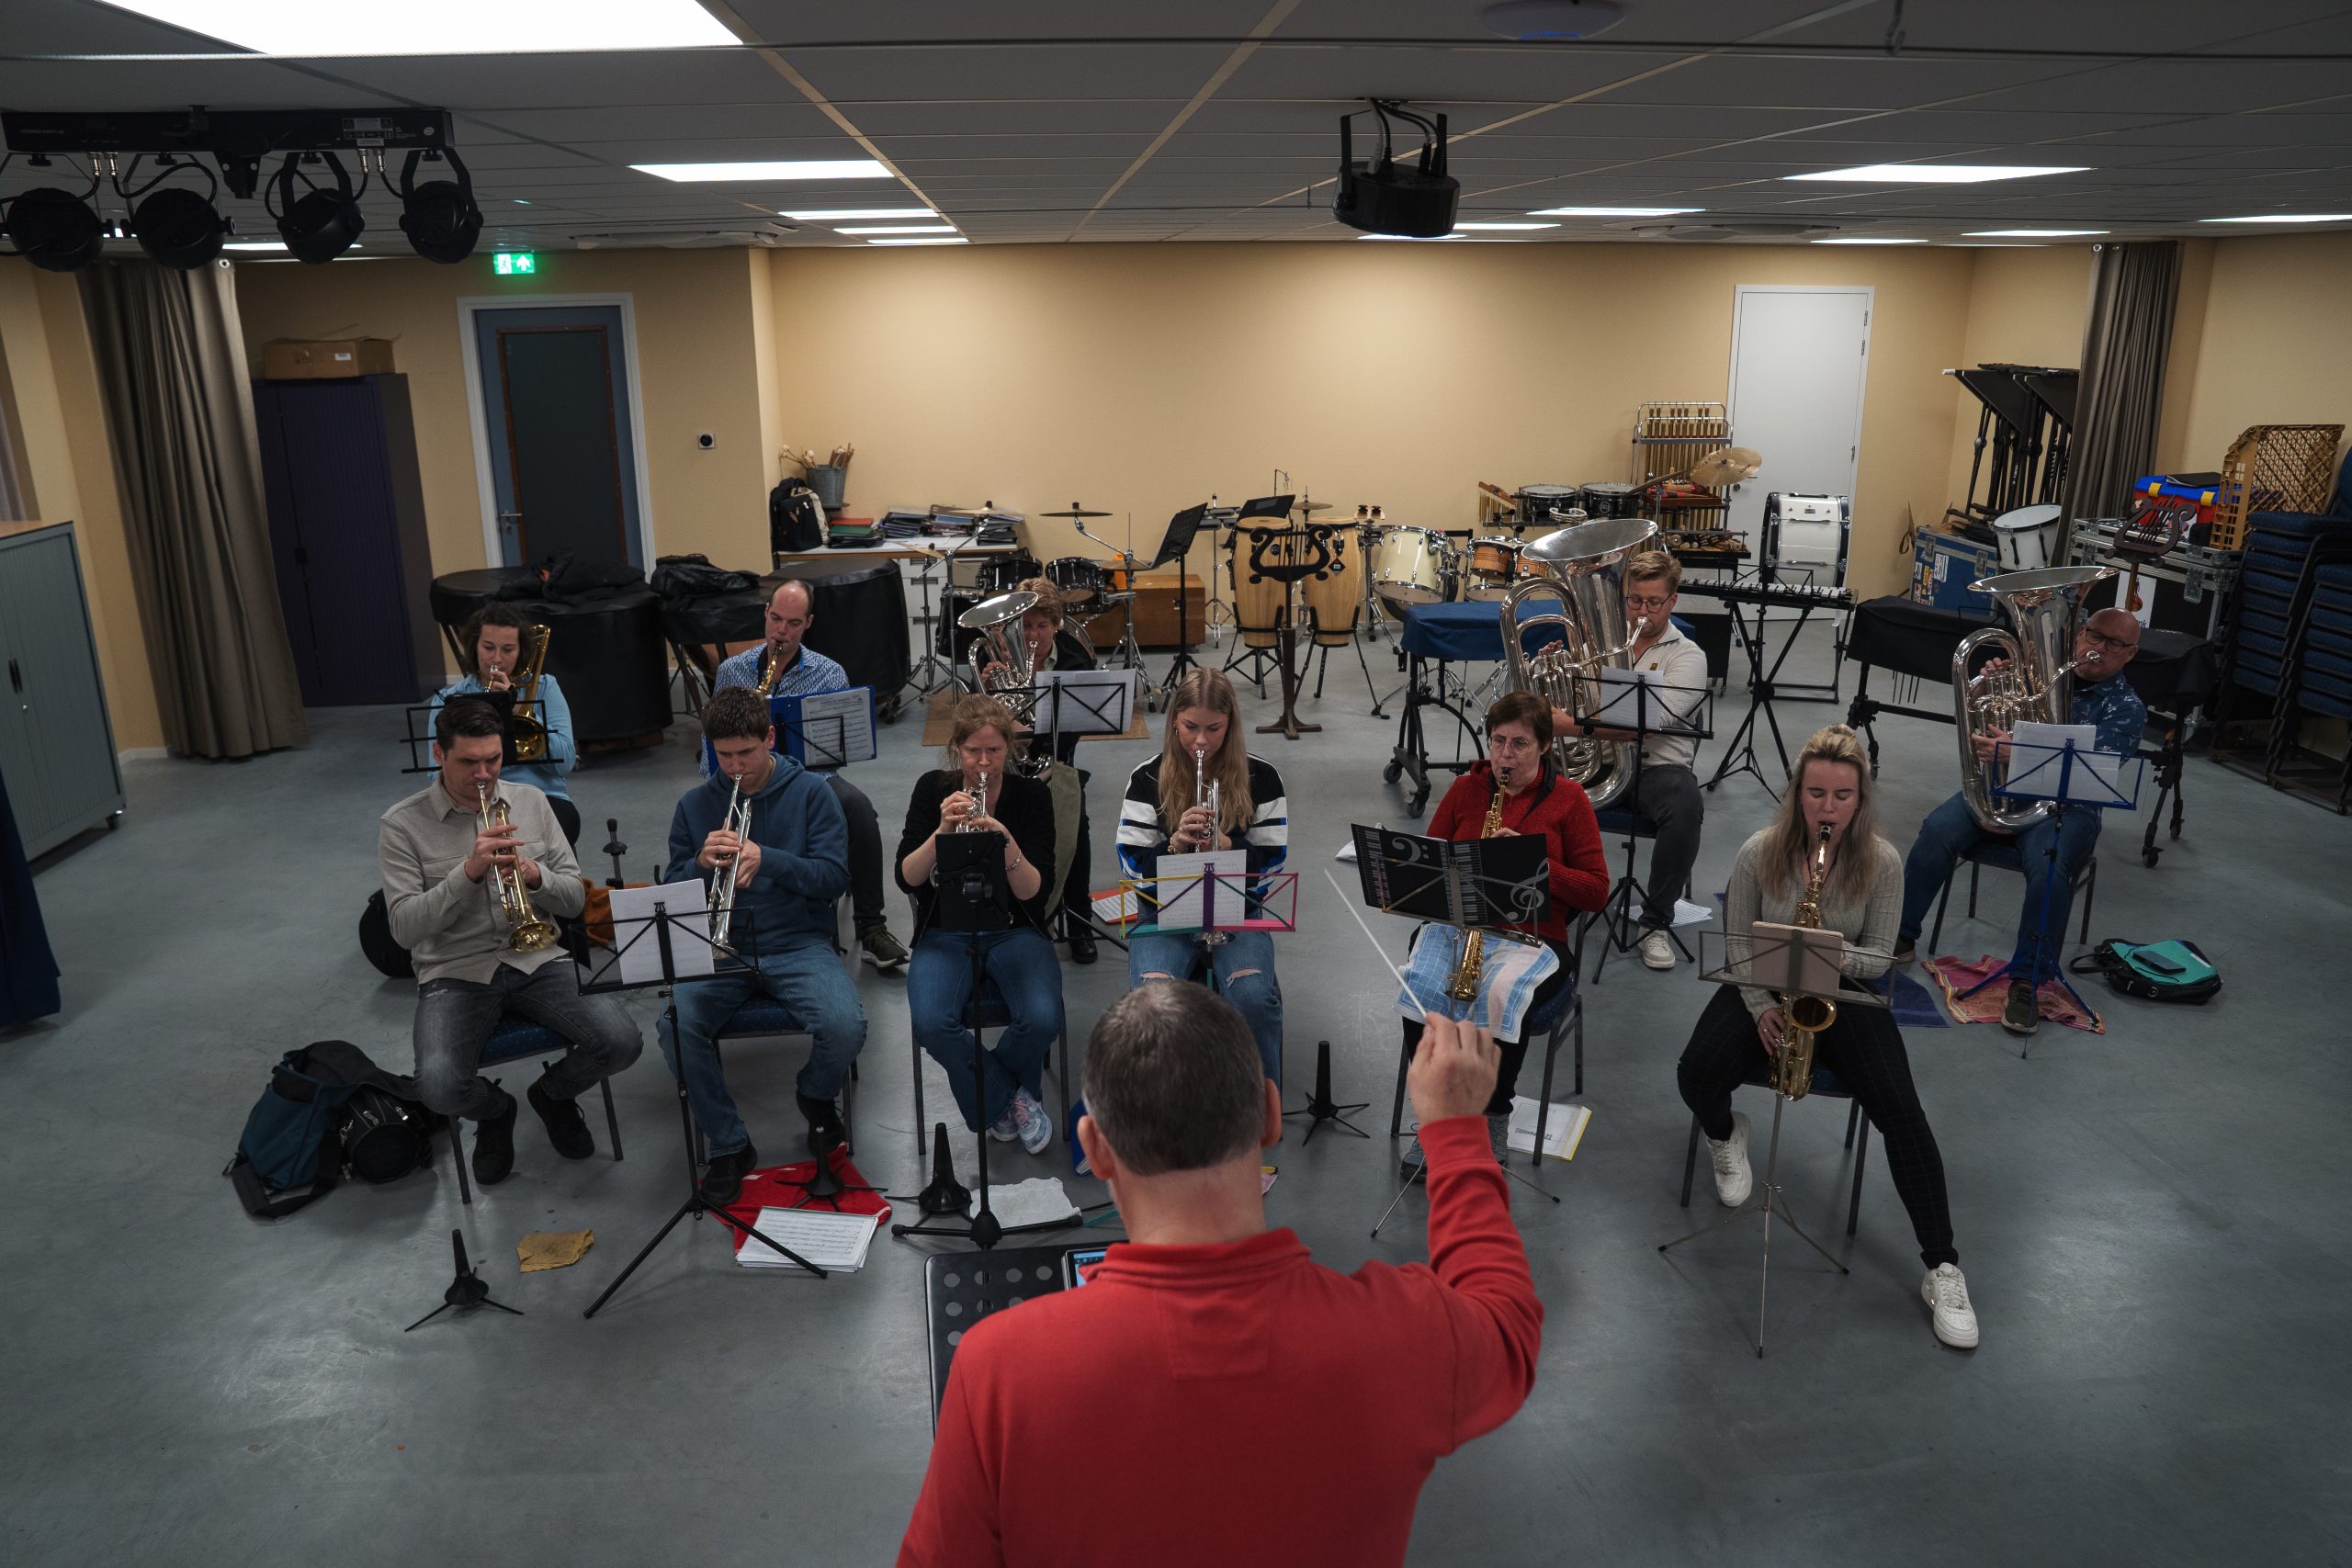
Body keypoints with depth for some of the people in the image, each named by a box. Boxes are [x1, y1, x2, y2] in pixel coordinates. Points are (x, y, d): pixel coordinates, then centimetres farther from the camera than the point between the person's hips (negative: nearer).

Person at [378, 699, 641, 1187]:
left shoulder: (531, 802, 6)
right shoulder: (402, 826, -3)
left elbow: (575, 898, 6)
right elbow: (404, 929, -12)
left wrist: (535, 875, -17)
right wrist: (468, 871, -24)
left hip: (538, 961, 2)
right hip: (455, 974, -2)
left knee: (622, 1042, -20)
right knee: (439, 1086, -28)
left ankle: (553, 1092, 17)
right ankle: (494, 1110, 12)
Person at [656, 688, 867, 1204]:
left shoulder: (810, 793, 2)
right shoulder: (694, 805, 9)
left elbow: (834, 877, -6)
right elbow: (671, 891, 9)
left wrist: (767, 860, -20)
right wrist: (701, 862, -13)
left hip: (797, 944, -2)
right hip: (717, 949, 2)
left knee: (846, 1027, -28)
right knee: (677, 1028, -27)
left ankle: (816, 1095, 11)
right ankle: (729, 1146, -4)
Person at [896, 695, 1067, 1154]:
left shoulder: (1031, 796, -3)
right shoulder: (933, 789, 0)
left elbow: (1034, 893, -12)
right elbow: (906, 879, -9)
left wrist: (1006, 841, -29)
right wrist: (941, 831, -24)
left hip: (1014, 931, 0)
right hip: (946, 934, 0)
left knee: (1043, 1019, -28)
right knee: (930, 1022, -30)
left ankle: (992, 1097, 7)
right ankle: (1008, 1098, -1)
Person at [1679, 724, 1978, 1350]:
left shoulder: (1882, 861, -11)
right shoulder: (1760, 852, -11)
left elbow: (1878, 957, -6)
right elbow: (1738, 940, -3)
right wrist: (1762, 1009, -16)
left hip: (1843, 996, 0)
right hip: (1761, 991, 0)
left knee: (1900, 1108, -23)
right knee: (1696, 1075, -27)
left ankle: (1942, 1268, -13)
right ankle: (1726, 1135, 14)